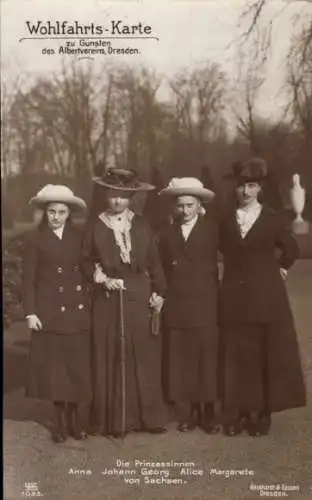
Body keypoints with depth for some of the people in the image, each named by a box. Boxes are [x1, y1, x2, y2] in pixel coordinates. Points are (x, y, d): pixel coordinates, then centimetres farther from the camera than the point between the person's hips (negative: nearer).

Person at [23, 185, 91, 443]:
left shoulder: (78, 236, 5)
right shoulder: (36, 239, -1)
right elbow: (29, 279, -2)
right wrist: (31, 312, -7)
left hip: (77, 308, 2)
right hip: (49, 310, -2)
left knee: (77, 363, 5)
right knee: (53, 364, 3)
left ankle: (74, 415, 20)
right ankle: (61, 419, 17)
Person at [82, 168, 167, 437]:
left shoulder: (141, 225, 7)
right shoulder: (95, 226, 4)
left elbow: (154, 262, 7)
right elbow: (86, 261, 7)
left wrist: (158, 293, 0)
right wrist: (101, 279, -9)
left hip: (140, 299, 1)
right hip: (108, 300, -1)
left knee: (144, 358, 3)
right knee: (111, 360, 2)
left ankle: (148, 416, 16)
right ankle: (114, 420, 12)